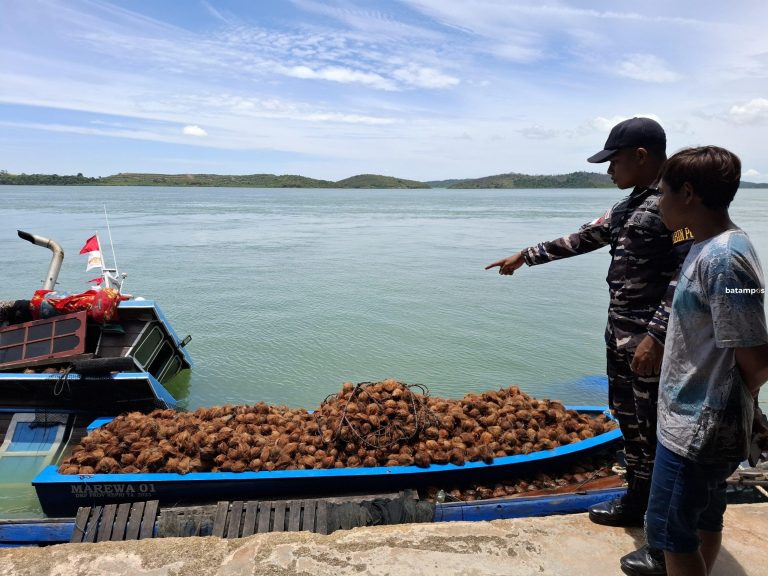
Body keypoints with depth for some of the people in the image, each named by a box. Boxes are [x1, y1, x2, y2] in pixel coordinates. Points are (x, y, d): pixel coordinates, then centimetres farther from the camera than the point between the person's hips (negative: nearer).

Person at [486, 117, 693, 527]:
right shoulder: (627, 207, 13)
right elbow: (581, 239, 21)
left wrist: (656, 336, -27)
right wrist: (525, 256, 23)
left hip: (650, 338, -9)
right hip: (619, 332, 9)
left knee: (653, 426, 2)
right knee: (627, 417, 17)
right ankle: (638, 498, 33)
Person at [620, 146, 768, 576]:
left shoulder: (723, 259, -25)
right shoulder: (710, 247, 5)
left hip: (696, 427, -9)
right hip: (702, 421, 9)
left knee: (671, 529, 6)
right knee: (705, 513, 26)